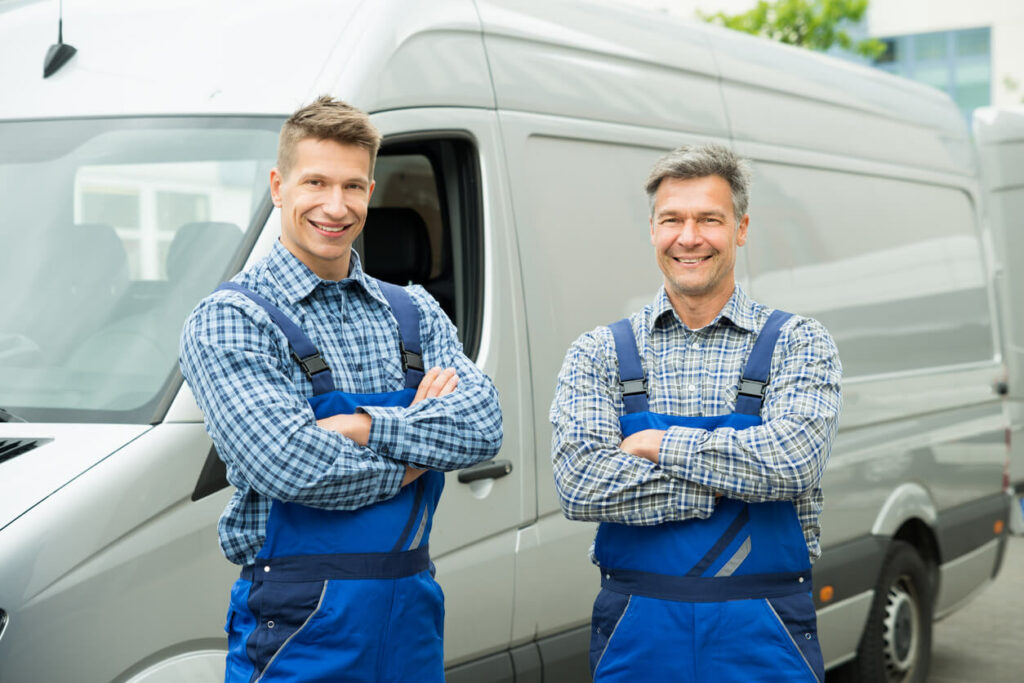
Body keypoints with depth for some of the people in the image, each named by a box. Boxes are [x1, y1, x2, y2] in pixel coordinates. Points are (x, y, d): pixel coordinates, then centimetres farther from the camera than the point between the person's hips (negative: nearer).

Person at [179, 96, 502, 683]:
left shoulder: (415, 312, 11)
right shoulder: (229, 321, -7)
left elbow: (484, 427, -4)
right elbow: (292, 467, -20)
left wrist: (365, 427, -17)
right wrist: (423, 446, -8)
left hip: (415, 612, 5)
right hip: (301, 625, -5)